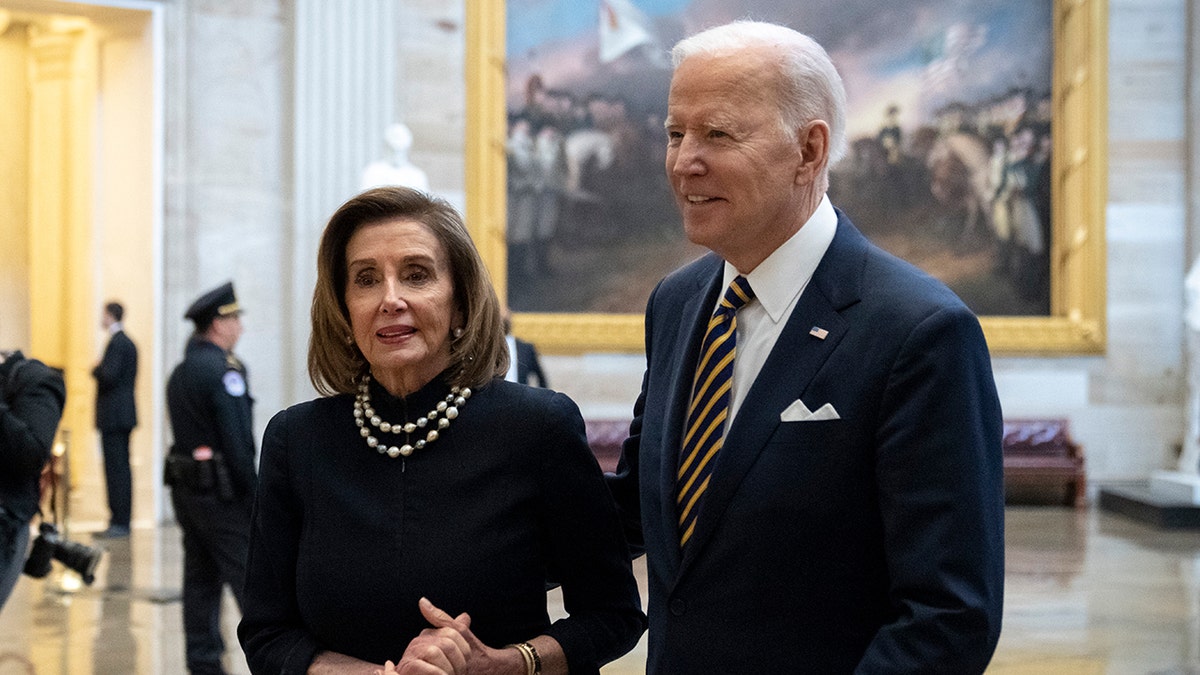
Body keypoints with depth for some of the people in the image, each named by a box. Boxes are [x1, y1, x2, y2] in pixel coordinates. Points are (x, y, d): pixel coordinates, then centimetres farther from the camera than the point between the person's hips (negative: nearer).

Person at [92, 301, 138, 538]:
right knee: (120, 468, 12)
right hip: (123, 414, 10)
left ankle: (120, 522, -8)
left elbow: (109, 376, -23)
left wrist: (96, 369, -5)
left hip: (114, 416, -10)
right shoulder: (128, 342, 17)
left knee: (116, 468, -9)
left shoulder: (117, 343, -15)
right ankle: (121, 521, 16)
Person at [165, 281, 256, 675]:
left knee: (200, 579, 10)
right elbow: (237, 441, -19)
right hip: (220, 493, -9)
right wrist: (253, 496, -15)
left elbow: (186, 433, 15)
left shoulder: (180, 372, 14)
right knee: (250, 578, -5)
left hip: (186, 489, 9)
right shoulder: (223, 370, -15)